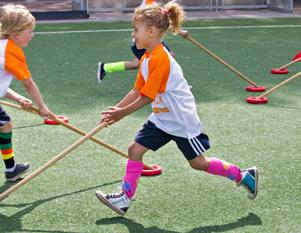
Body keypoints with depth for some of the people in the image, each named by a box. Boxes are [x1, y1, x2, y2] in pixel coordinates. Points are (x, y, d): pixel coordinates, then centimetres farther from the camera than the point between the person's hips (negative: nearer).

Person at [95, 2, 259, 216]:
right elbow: (137, 91, 10)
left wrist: (122, 113, -16)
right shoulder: (146, 59, 5)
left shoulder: (161, 59, -26)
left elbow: (146, 98, -24)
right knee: (135, 149, -1)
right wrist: (116, 109, 2)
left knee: (198, 163, 3)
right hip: (162, 119, 9)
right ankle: (125, 198, 4)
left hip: (182, 121, -9)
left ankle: (244, 175, 19)